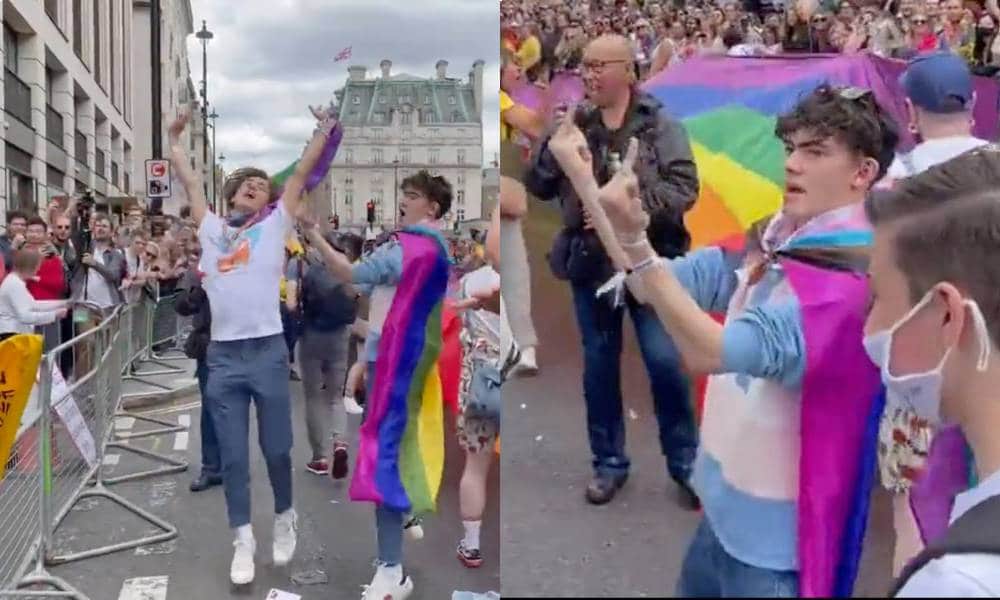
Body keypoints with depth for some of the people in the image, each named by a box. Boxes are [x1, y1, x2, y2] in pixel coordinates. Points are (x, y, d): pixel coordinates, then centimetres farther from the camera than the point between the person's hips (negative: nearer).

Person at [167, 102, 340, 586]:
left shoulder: (274, 225, 11)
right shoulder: (211, 229, 16)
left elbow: (300, 173, 13)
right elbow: (190, 182, 26)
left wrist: (324, 129, 17)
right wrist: (175, 137, 34)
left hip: (267, 351, -2)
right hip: (222, 356, 2)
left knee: (276, 449, 6)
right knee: (232, 456, 3)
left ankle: (284, 520, 28)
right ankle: (243, 541, 13)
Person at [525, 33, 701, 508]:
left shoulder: (660, 125, -3)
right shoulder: (572, 125, 4)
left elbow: (685, 188, -10)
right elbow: (537, 187, 1)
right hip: (589, 263, 3)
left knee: (665, 363, -2)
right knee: (599, 367, 11)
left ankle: (685, 463, 19)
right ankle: (609, 463, 26)